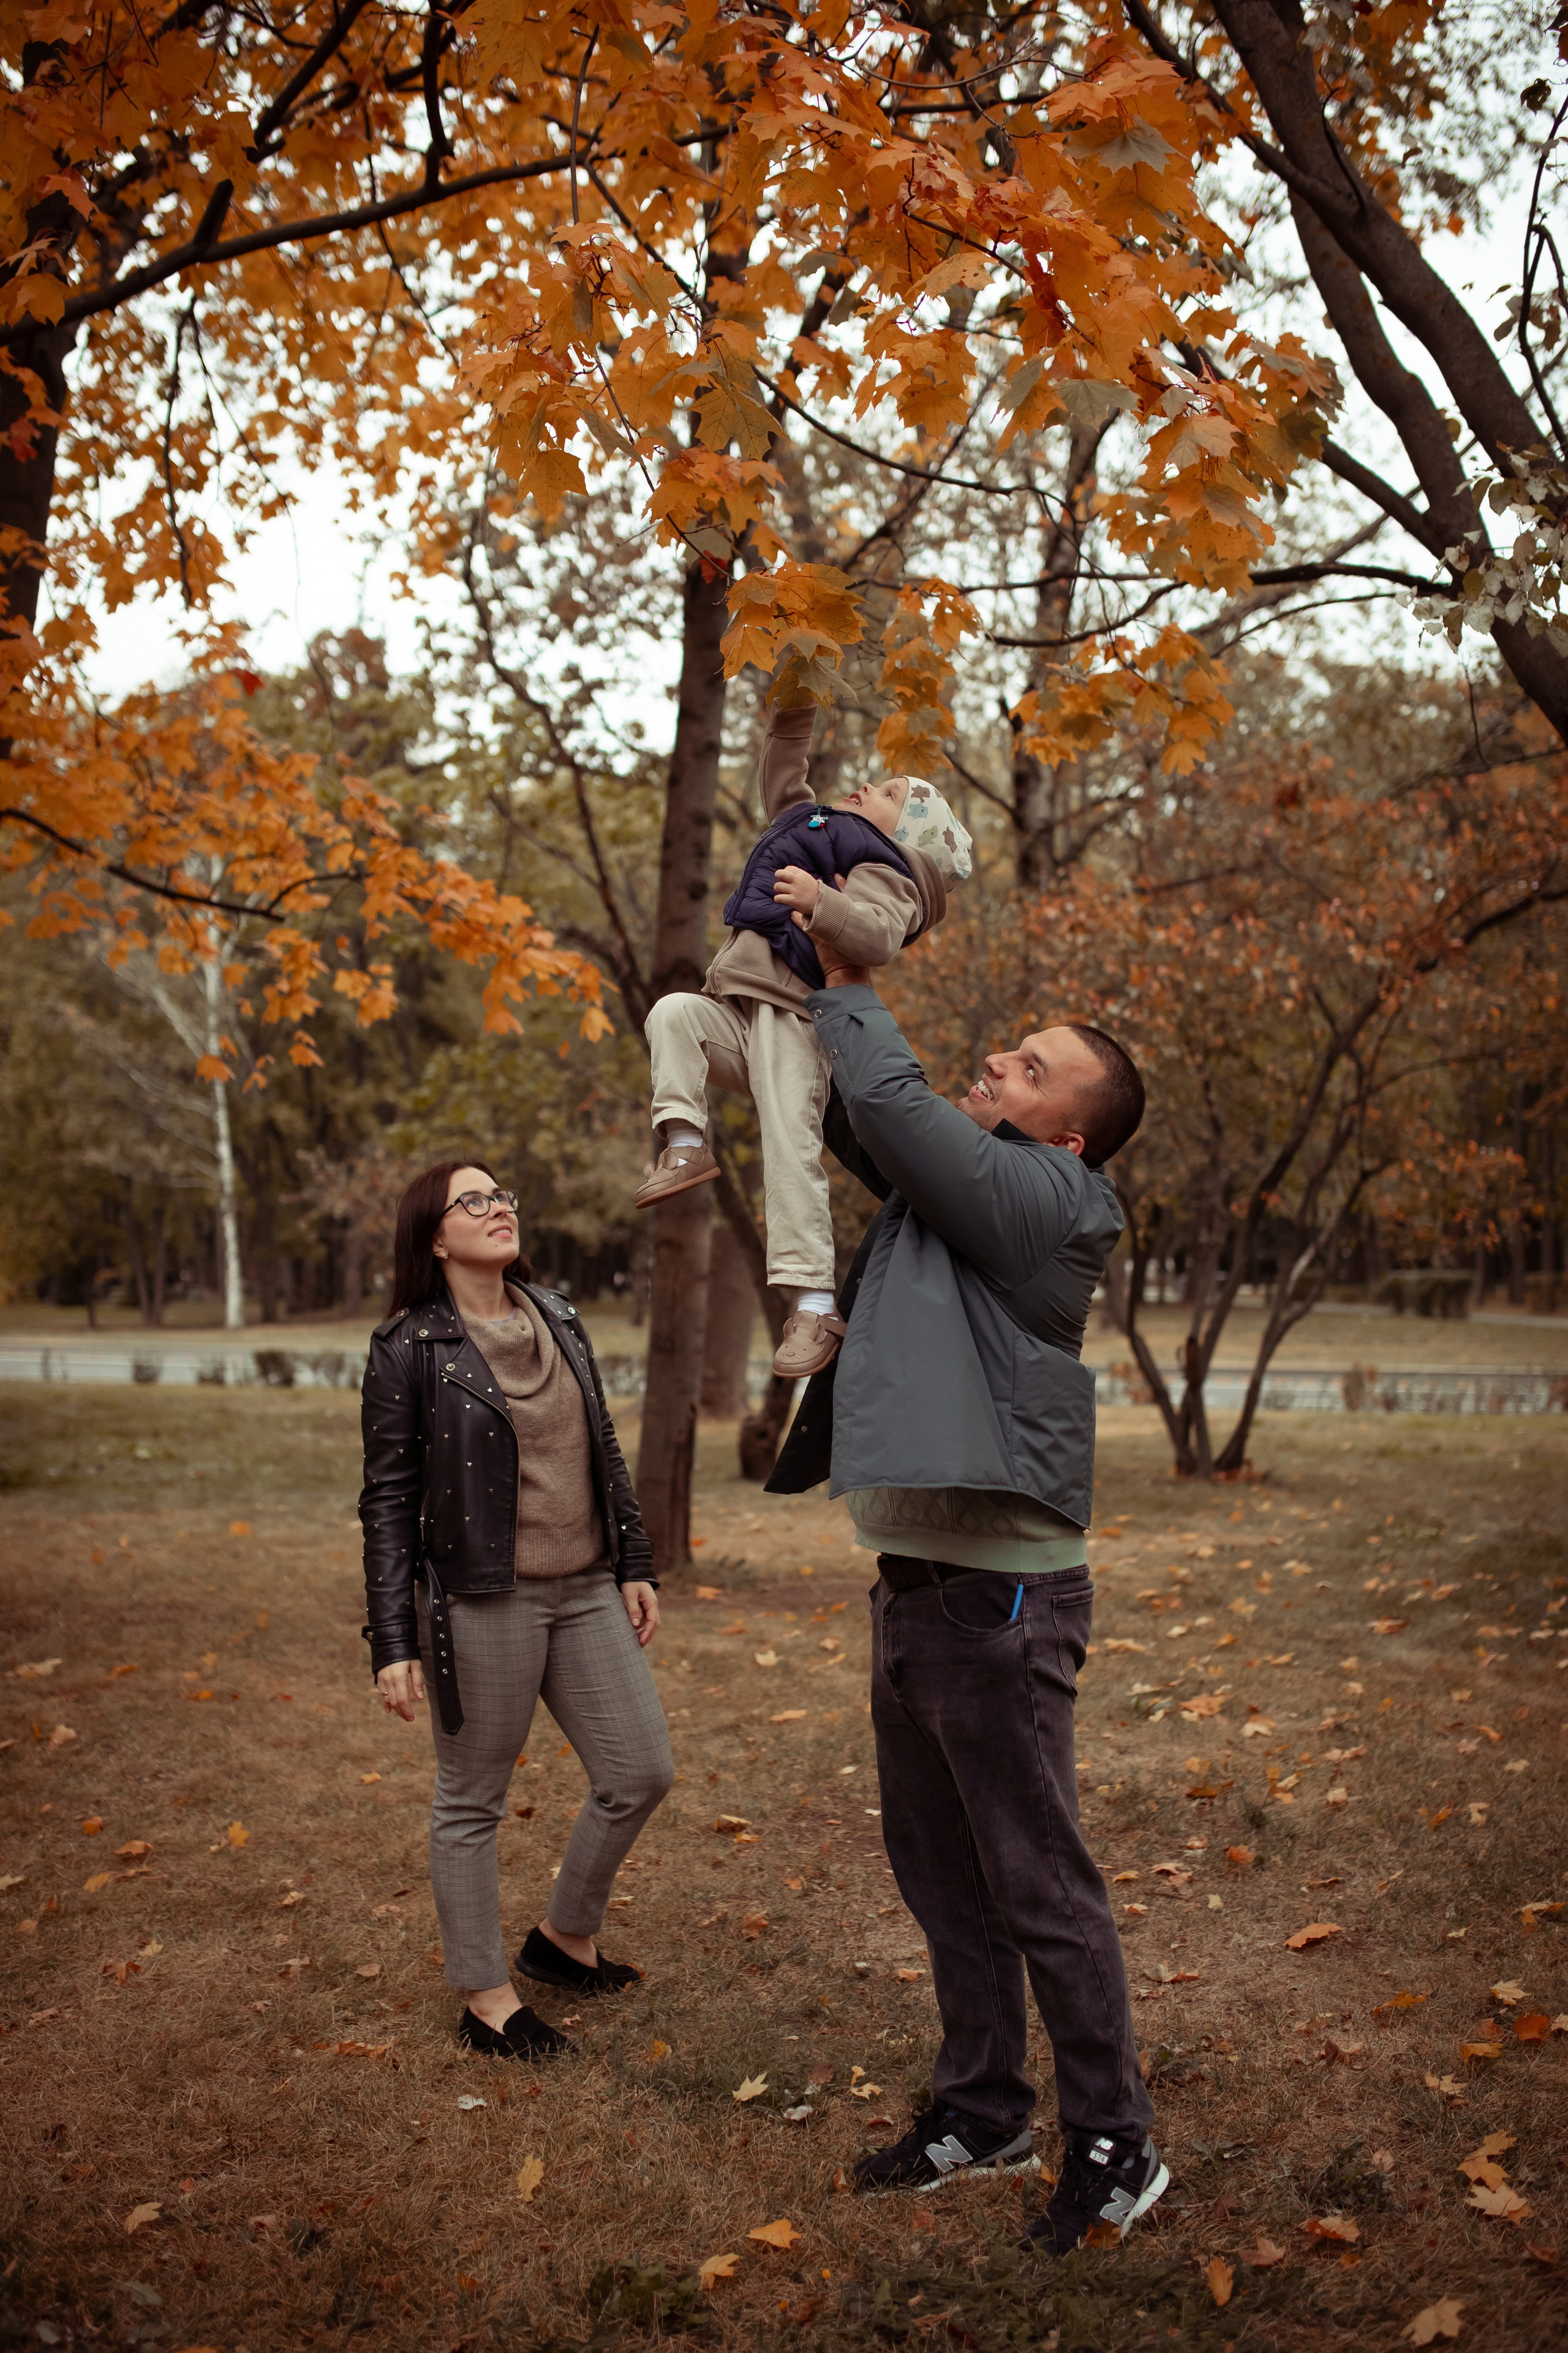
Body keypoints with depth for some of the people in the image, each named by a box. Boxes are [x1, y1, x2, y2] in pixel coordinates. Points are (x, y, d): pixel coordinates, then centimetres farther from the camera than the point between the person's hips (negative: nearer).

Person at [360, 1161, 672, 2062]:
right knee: (474, 1802, 6)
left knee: (642, 1770, 7)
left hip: (586, 1591, 6)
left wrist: (636, 1567, 13)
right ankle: (485, 1994, 23)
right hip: (482, 1605, -6)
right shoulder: (409, 1348, -8)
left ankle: (566, 1938, 29)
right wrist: (393, 1643, -11)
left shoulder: (558, 1318, 9)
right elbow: (388, 1500, -7)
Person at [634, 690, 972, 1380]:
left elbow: (878, 936, -19)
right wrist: (792, 714, 36)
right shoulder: (813, 829, 30)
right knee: (672, 1013, -23)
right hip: (732, 1011, 8)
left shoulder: (879, 870, 2)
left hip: (793, 1019, -8)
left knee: (791, 1150, -19)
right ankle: (685, 1143, -31)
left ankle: (814, 1305, -22)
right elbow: (782, 779, 44)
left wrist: (821, 904, -33)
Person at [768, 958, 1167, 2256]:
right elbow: (861, 1113, 22)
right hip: (914, 1583, 9)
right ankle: (984, 2111, 34)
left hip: (1000, 1591, -9)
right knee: (944, 1878, 19)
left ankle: (1116, 2146, 18)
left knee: (1042, 1888, 2)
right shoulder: (952, 1180, 12)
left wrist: (848, 988, -3)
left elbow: (892, 1096, -19)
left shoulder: (1034, 1195, -13)